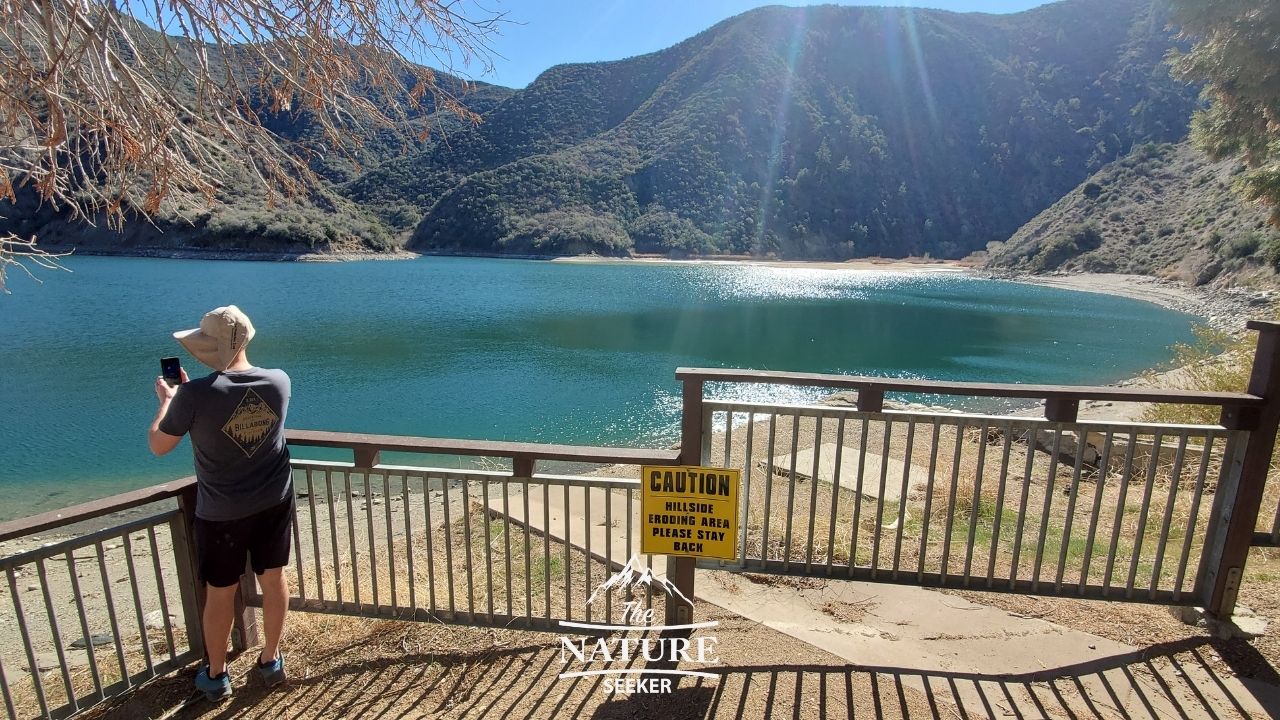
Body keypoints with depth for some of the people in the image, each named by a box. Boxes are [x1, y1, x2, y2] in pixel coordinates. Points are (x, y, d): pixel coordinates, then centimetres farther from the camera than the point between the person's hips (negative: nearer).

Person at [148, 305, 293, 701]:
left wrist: (167, 399, 9)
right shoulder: (280, 382, -11)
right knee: (274, 580, 18)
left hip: (221, 513, -3)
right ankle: (271, 660, 36)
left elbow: (158, 445, -6)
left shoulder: (195, 394, -22)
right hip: (275, 503, 3)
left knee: (219, 594, 16)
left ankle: (216, 675, 36)